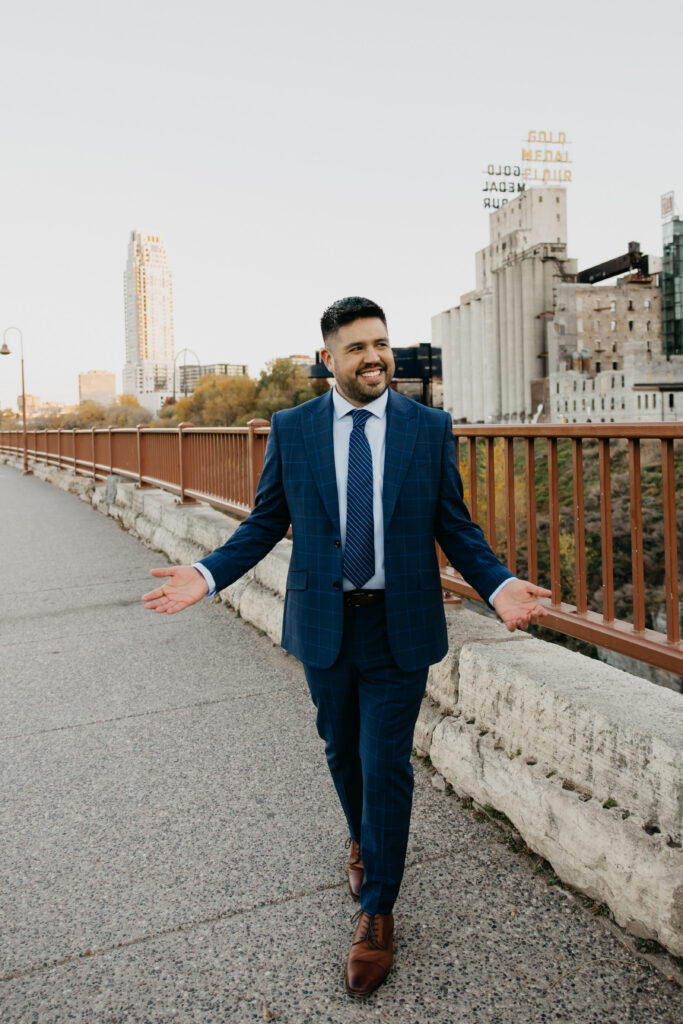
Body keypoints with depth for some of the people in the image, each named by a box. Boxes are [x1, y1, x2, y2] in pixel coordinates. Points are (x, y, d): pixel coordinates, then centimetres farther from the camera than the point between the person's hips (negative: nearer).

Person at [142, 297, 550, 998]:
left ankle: (377, 913, 22)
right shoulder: (291, 429, -1)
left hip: (399, 625, -1)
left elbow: (455, 526, 0)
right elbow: (265, 522, 3)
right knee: (342, 750, 19)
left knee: (386, 763, 3)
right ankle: (363, 841, 51)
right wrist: (207, 574, -12)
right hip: (324, 621, 2)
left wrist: (498, 585, -17)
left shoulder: (430, 428, -2)